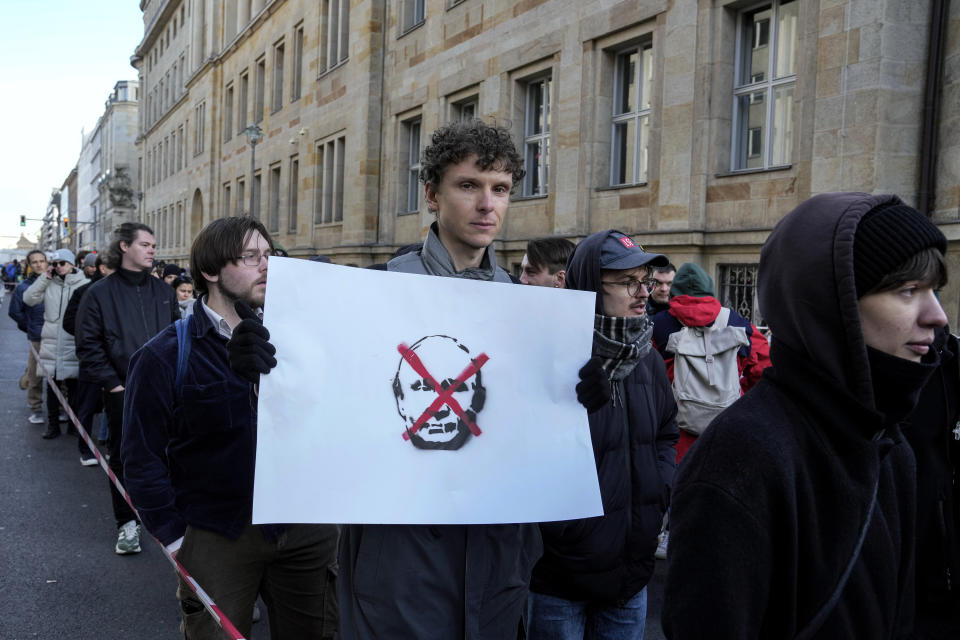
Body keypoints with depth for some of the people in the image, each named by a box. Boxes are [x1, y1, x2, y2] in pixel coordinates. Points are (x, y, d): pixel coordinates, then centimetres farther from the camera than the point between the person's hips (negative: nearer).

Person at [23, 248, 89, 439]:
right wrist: (45, 278, -4)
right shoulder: (49, 284, 6)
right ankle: (53, 425, 17)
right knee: (52, 386, 8)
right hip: (51, 343, 3)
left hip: (73, 344, -3)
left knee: (73, 386, 7)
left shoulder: (83, 284, -4)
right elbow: (28, 299, -1)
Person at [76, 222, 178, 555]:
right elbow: (88, 344, -4)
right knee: (124, 456, 6)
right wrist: (111, 383, -10)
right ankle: (127, 522, 18)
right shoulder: (100, 293, -3)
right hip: (123, 390, -3)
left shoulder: (164, 291, 8)